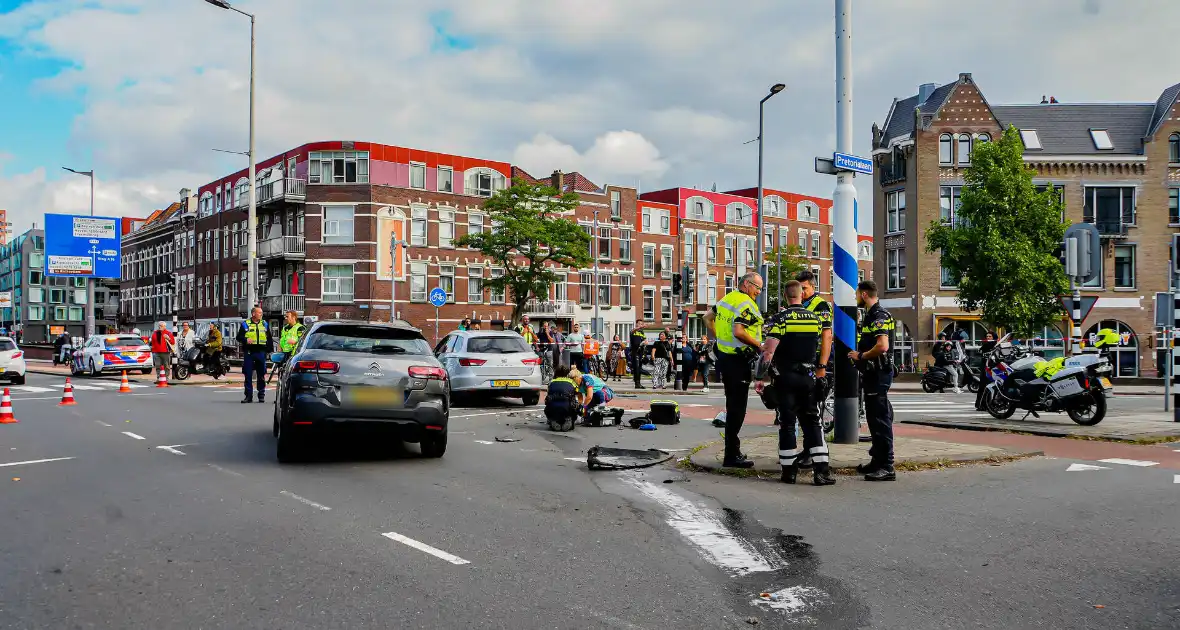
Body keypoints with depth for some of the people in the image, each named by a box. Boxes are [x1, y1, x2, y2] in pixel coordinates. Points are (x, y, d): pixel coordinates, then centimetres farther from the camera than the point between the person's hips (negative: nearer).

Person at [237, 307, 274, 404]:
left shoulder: (265, 324, 12)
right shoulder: (245, 324, 5)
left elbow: (270, 339, 15)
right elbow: (239, 337, 3)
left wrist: (270, 351, 8)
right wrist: (245, 340, -18)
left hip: (261, 352, 2)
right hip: (248, 353, -1)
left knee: (261, 375, 4)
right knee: (248, 375, 0)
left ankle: (261, 395, 11)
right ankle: (248, 395, 7)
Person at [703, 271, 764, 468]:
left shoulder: (728, 298, 12)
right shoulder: (745, 303, -16)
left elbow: (708, 317, 22)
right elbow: (738, 332, -27)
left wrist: (718, 338, 22)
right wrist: (759, 345, -16)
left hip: (725, 355, 10)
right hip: (737, 361, -10)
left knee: (733, 406, 18)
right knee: (737, 408, -4)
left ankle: (733, 451, 26)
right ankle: (732, 456, 0)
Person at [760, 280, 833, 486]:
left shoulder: (779, 319, -10)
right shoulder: (815, 319, 6)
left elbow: (769, 351, -17)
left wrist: (761, 378, -13)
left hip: (785, 378, -3)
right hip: (808, 377, 3)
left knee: (787, 423, 2)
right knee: (812, 422, 7)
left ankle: (789, 471, 6)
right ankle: (821, 470, 1)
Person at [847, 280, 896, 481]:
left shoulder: (879, 316, -15)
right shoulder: (870, 315, 17)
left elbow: (882, 346, -27)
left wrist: (861, 356, -15)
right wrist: (860, 355, 12)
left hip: (879, 373, -11)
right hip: (871, 373, 11)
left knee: (881, 419, -10)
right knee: (874, 419, 16)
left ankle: (886, 467, -8)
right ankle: (877, 461, 24)